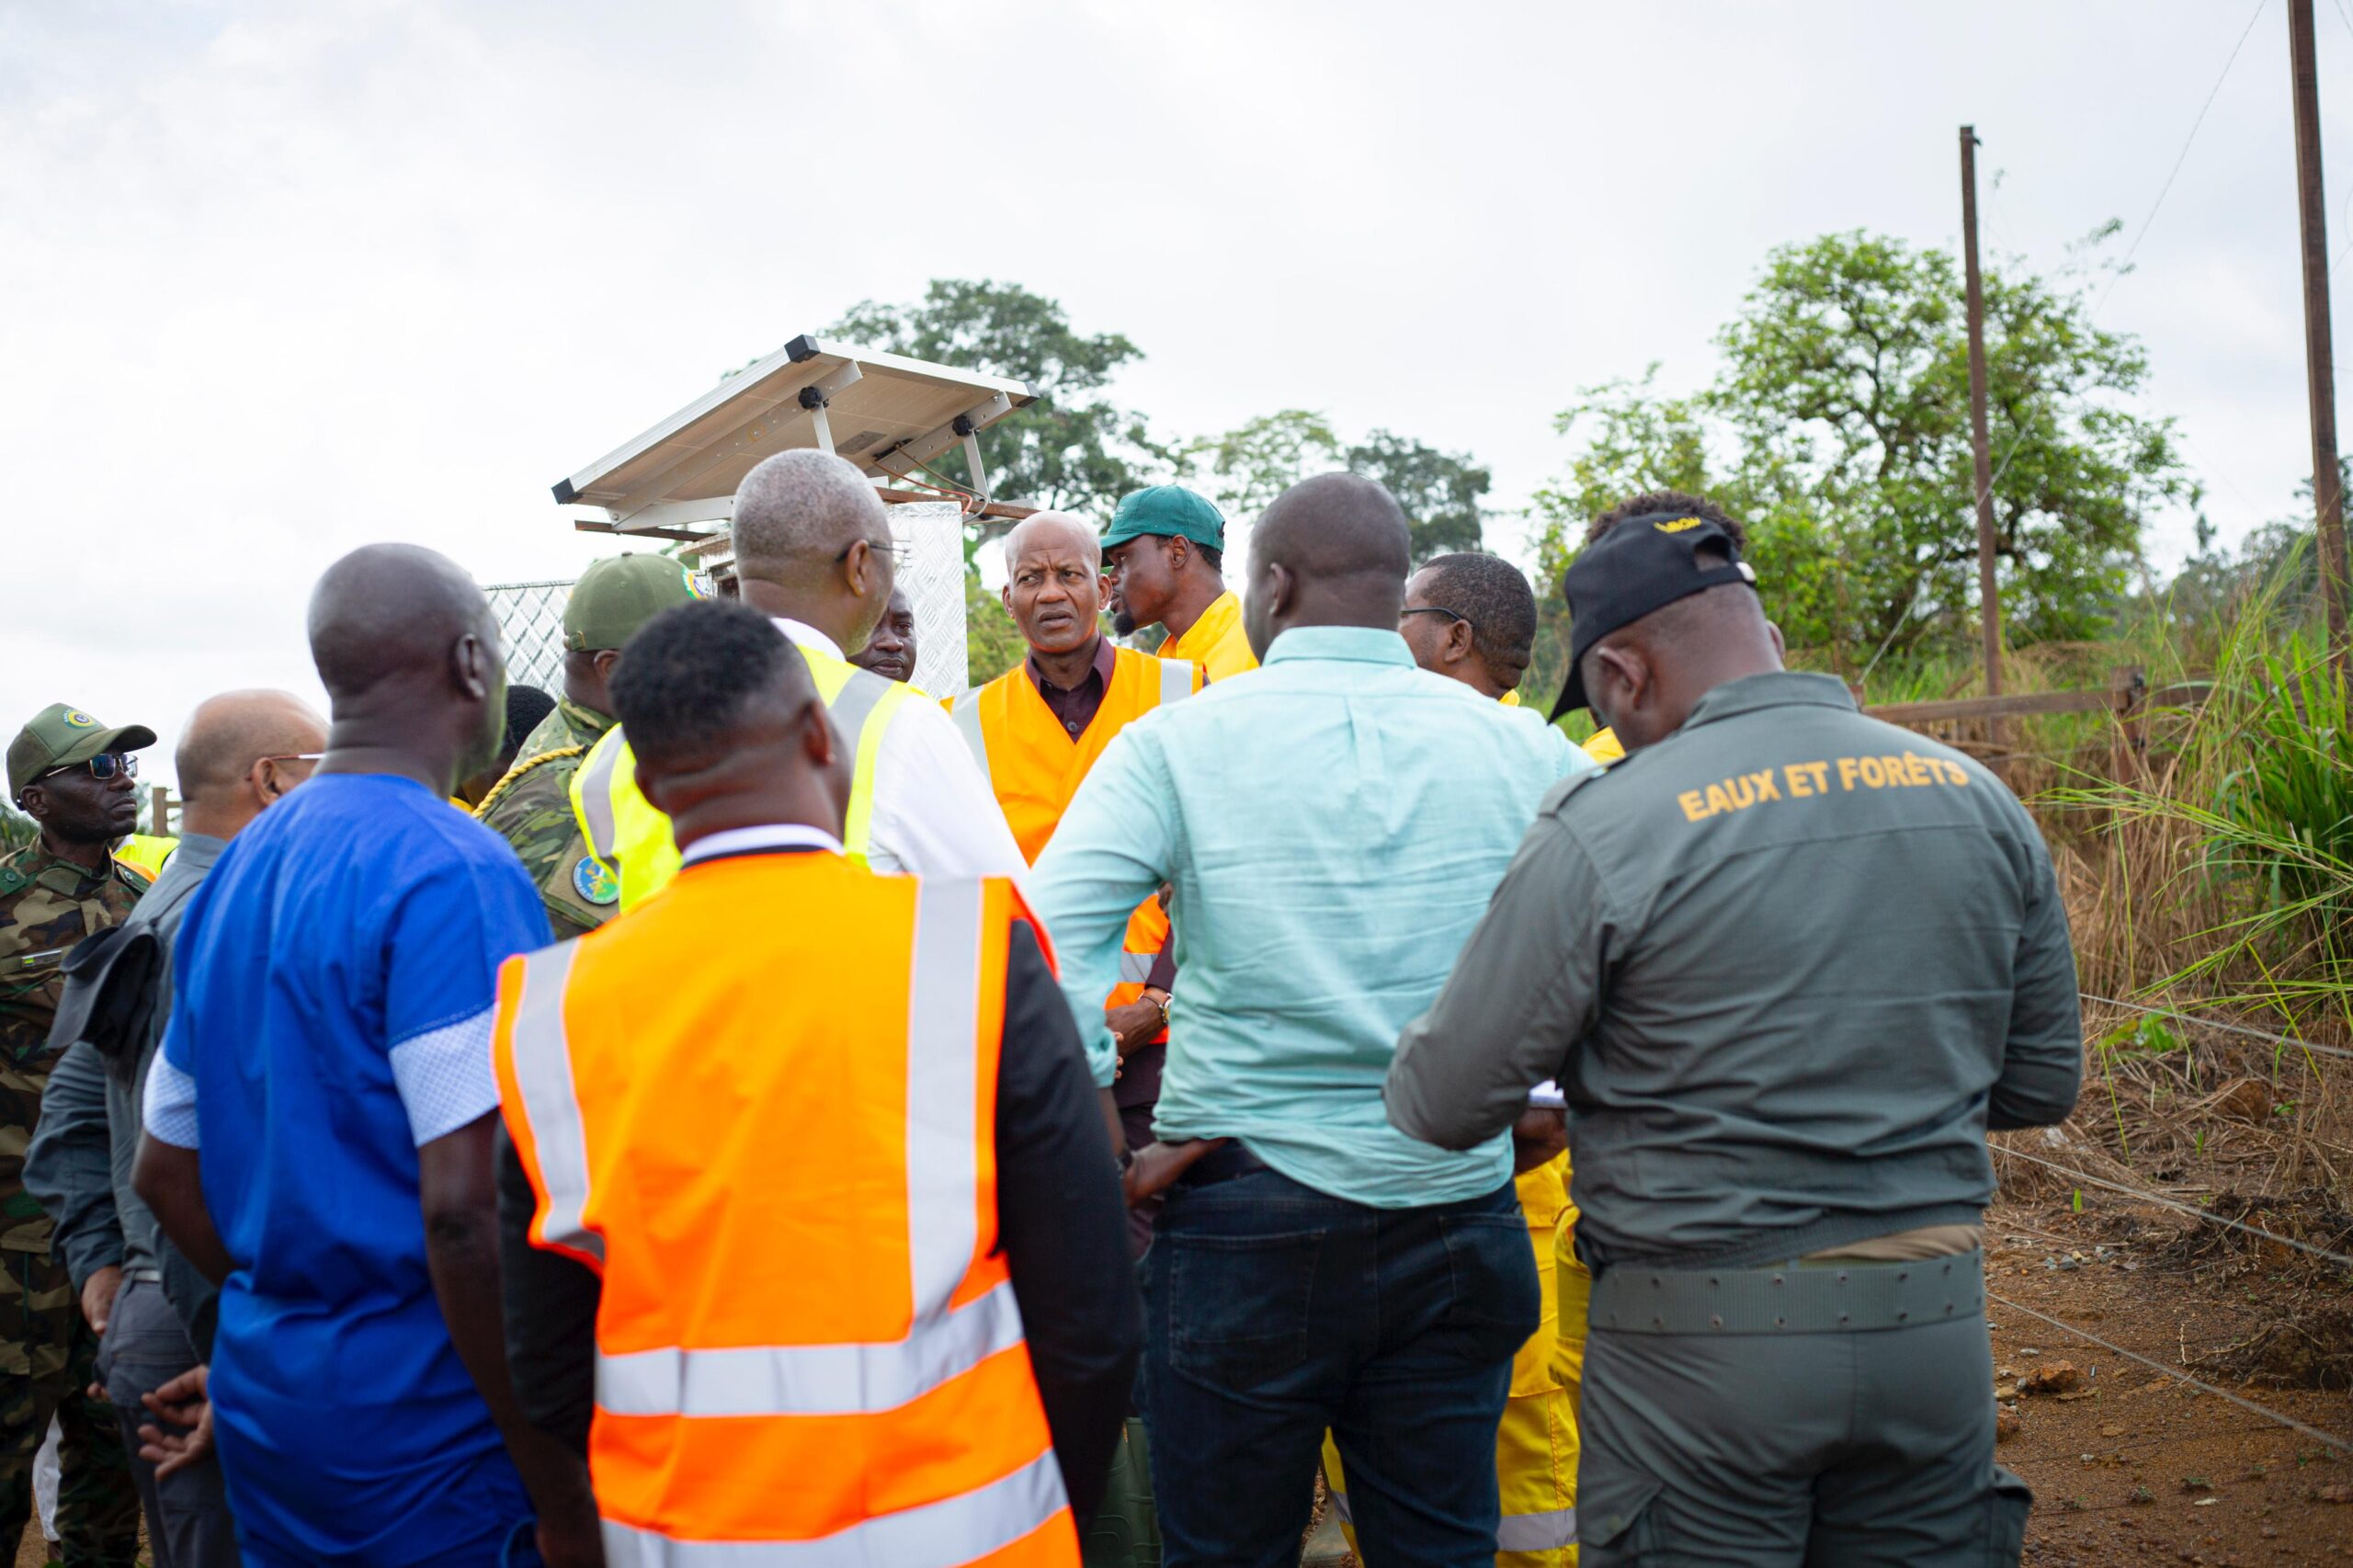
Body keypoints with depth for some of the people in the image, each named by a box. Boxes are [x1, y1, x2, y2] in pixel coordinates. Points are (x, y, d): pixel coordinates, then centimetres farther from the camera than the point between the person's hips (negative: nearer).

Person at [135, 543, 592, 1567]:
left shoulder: (234, 876, 9)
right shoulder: (454, 872, -18)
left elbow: (164, 1171, 15)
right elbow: (464, 1207, -24)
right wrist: (556, 1480, -18)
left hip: (262, 1399, 8)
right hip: (419, 1427, -8)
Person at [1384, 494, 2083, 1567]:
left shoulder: (1605, 829, -15)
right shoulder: (1980, 803, 2)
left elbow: (1445, 1106, -11)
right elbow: (2040, 1086, 10)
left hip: (1704, 1345, -5)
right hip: (1935, 1332, 5)